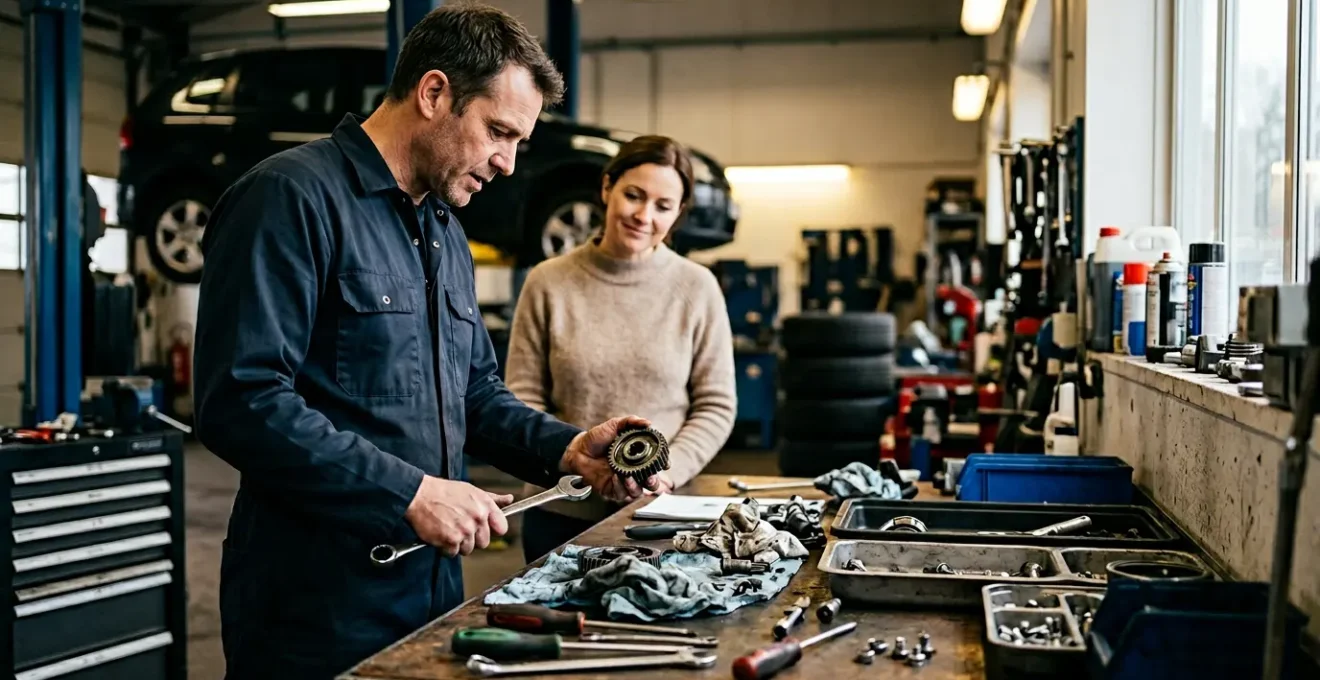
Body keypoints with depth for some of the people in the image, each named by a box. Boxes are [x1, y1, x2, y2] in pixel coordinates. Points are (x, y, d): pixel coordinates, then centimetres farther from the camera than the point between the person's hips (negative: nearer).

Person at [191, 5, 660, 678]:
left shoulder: (447, 233, 14)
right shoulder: (295, 197, -15)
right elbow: (241, 401, -24)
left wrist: (568, 447, 2)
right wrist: (410, 493, -23)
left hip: (431, 585, 9)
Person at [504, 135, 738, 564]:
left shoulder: (697, 287, -1)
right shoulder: (548, 283, -1)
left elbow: (716, 406, 1)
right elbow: (523, 398, -1)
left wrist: (667, 471, -14)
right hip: (561, 512, 0)